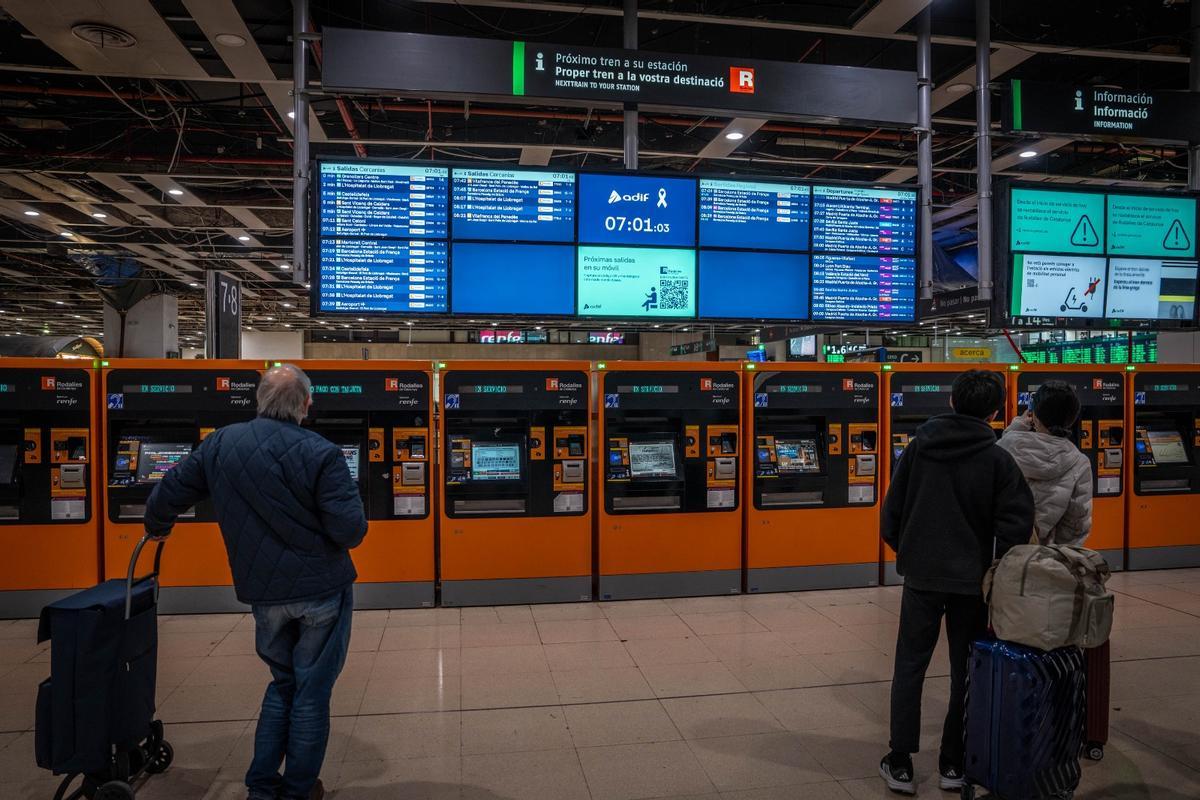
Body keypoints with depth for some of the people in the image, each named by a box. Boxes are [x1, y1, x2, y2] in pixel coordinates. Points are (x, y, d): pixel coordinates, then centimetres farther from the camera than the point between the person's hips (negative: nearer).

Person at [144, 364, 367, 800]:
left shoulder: (219, 443, -1)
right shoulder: (322, 453, -16)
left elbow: (166, 496, 8)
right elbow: (351, 532, -19)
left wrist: (157, 529, 30)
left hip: (264, 594, 4)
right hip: (321, 589, -4)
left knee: (283, 683, 24)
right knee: (312, 690, 11)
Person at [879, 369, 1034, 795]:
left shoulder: (919, 446, -3)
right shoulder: (998, 459, -7)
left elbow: (891, 511, -1)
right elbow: (1017, 522, -12)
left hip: (921, 575, 1)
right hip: (972, 580, 0)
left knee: (909, 666, 10)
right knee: (966, 671, 14)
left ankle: (900, 764, 13)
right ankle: (954, 764, 23)